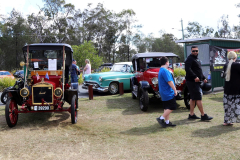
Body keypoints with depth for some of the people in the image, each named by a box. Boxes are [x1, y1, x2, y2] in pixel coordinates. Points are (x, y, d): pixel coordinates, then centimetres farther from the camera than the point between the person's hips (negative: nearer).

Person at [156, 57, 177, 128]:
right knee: (172, 107, -6)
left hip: (164, 93, 10)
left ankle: (167, 122, 17)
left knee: (167, 108, 13)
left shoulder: (161, 70, 14)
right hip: (168, 93, -10)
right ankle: (161, 118, -7)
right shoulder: (165, 71, -18)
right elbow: (169, 82, -21)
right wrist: (175, 90, -14)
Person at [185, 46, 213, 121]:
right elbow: (187, 69, -26)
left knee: (193, 98, 12)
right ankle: (203, 115, -3)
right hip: (192, 82, -10)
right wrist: (195, 77, -31)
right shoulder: (189, 59, -11)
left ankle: (191, 114, 18)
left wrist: (203, 78, 23)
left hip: (196, 82, 10)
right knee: (198, 98, -8)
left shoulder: (196, 59, 20)